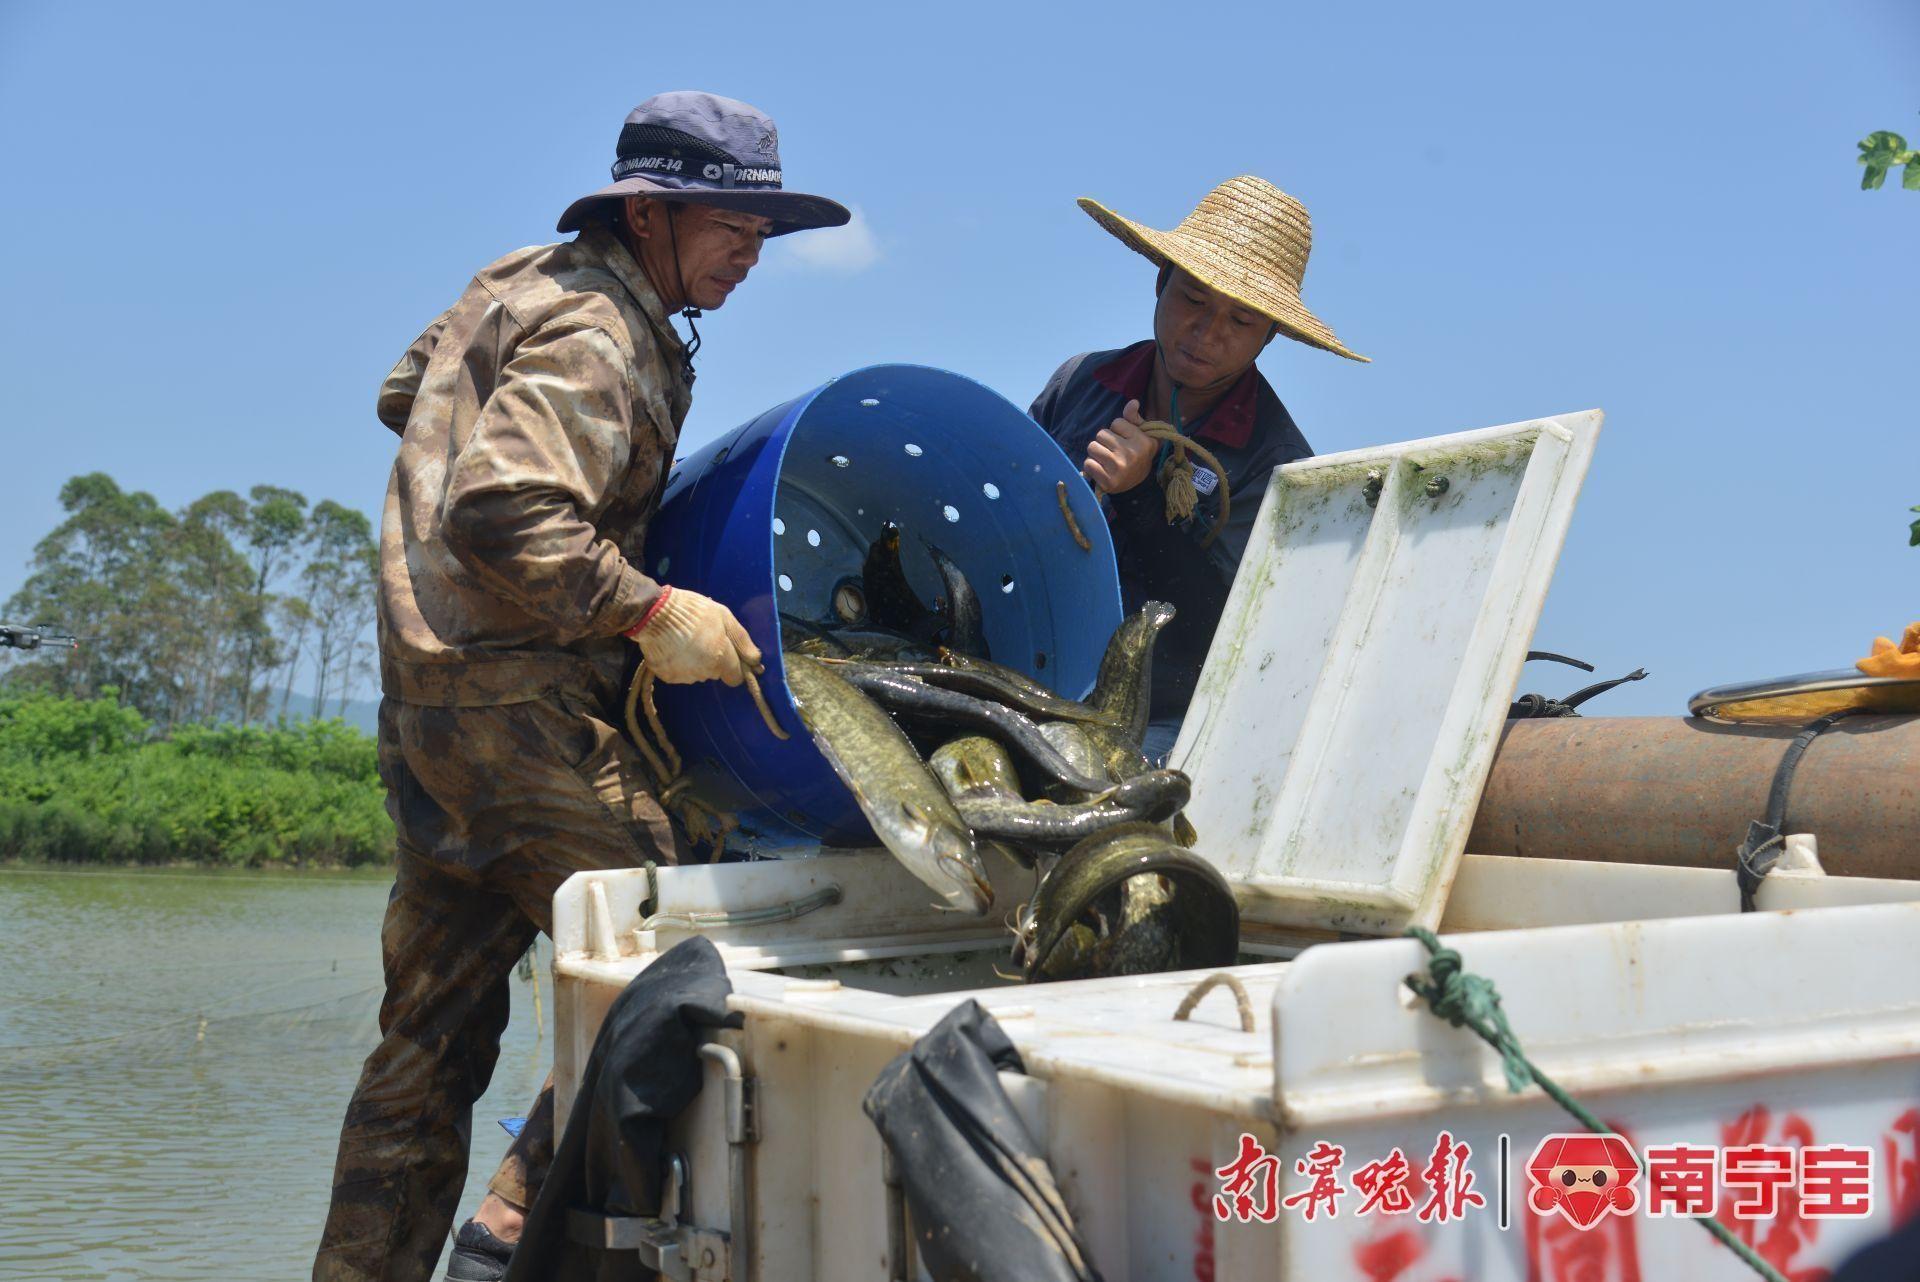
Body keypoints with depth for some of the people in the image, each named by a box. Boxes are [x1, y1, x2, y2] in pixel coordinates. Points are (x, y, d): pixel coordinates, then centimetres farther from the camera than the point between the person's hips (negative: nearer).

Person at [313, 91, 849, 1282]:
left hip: (431, 708, 10)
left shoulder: (522, 284, 19)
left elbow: (403, 393, 33)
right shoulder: (597, 335, -12)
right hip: (520, 709, -10)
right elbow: (501, 513, -25)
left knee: (432, 1039, 13)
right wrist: (650, 611, -21)